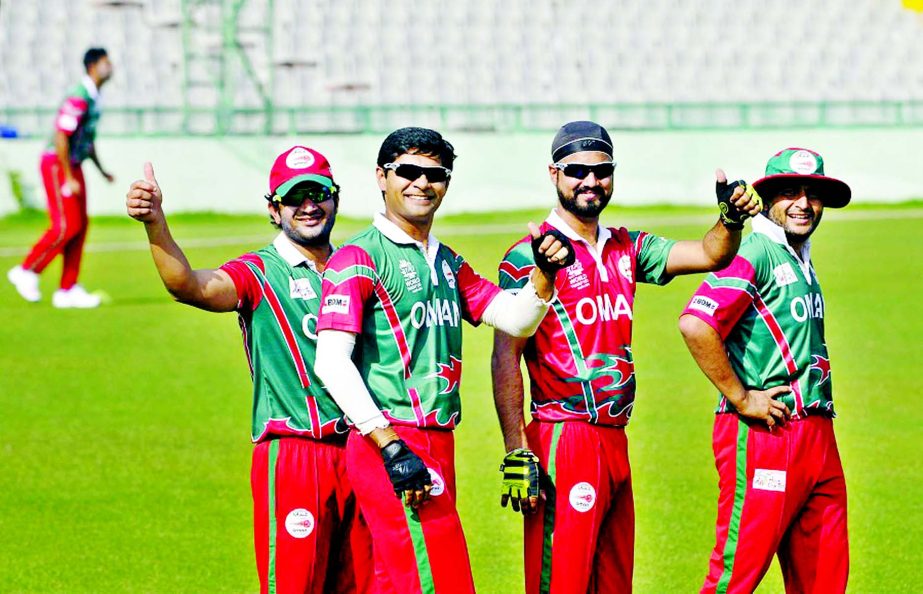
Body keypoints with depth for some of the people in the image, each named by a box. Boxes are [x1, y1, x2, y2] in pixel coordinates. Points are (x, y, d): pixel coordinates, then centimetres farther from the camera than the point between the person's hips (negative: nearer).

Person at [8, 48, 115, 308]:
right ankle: (27, 271, 2)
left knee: (79, 226, 6)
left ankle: (68, 290, 8)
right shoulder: (79, 98, -20)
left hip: (73, 166, 10)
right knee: (66, 226, -12)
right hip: (57, 165, -10)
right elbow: (61, 137, -23)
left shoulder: (94, 97, 11)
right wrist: (69, 179, -23)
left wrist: (102, 170, 24)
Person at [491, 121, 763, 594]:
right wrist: (517, 454, -17)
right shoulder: (529, 256, -6)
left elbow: (709, 255, 7)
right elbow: (505, 359, -10)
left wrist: (731, 219, -15)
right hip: (564, 441, -7)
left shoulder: (626, 250, 14)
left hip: (615, 441, 7)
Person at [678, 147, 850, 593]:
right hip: (763, 435, -9)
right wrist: (740, 399, -17)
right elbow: (695, 325, -24)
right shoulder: (753, 253, -10)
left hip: (817, 435, 9)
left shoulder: (801, 261, 19)